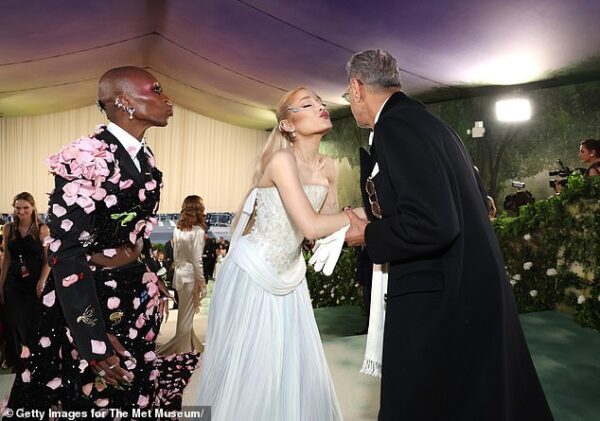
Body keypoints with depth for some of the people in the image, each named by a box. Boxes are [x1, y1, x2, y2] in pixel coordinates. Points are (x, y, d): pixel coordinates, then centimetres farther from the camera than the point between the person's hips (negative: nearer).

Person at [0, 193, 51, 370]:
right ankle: (15, 362, 21)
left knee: (34, 324, 6)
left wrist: (42, 281, -15)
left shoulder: (42, 230, -6)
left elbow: (48, 259, -4)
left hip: (35, 284, -2)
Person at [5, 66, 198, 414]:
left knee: (136, 395, 21)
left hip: (139, 296, 7)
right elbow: (65, 252, -22)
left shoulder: (145, 159, 4)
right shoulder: (86, 158, -20)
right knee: (99, 397, 14)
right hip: (92, 298, -7)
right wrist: (93, 339, -22)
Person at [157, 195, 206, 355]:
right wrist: (201, 281, -9)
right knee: (187, 314, 5)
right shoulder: (198, 232, -16)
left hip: (179, 274, 7)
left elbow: (175, 255, 9)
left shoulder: (177, 229, 3)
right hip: (190, 276, -7)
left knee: (185, 313, 17)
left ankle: (193, 345, 32)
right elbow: (197, 260, -16)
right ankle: (182, 348, 14)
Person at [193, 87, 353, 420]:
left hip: (288, 276, 7)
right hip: (251, 274, -6)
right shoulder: (282, 159, -22)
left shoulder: (328, 168, 1)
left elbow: (330, 226, 5)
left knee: (298, 366, 13)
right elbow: (311, 226, -31)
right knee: (248, 368, 7)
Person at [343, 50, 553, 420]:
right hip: (471, 291, 10)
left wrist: (368, 235, -12)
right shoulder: (427, 120, 12)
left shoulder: (395, 125, -17)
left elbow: (433, 224, -29)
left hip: (437, 304, -10)